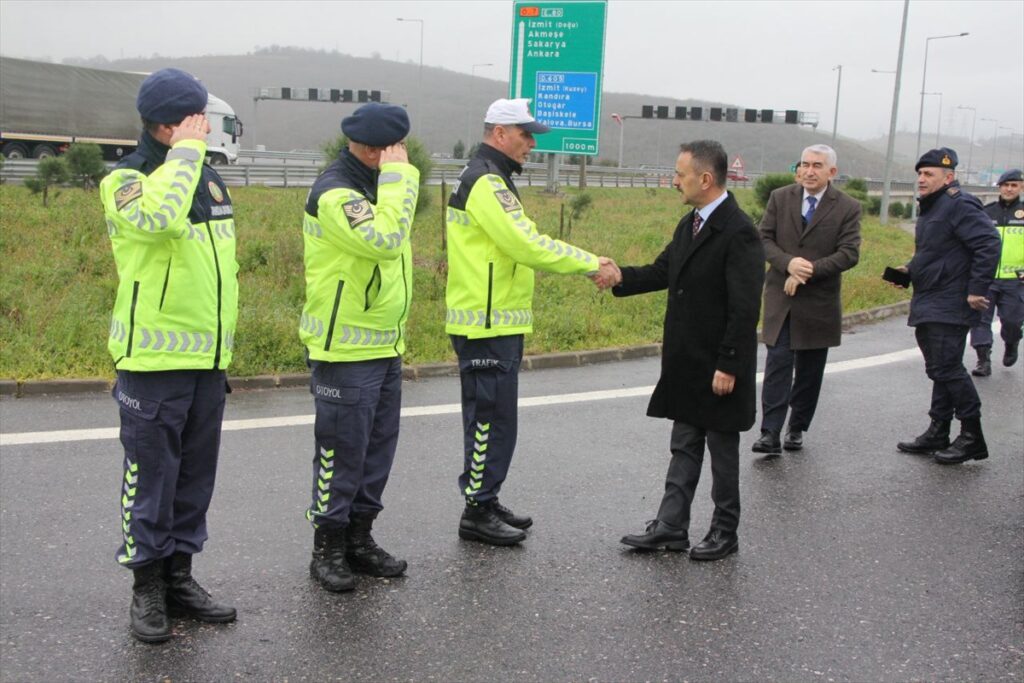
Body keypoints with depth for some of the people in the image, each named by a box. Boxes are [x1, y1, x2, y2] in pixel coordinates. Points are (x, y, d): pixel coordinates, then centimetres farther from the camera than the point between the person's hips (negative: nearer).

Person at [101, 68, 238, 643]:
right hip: (155, 358, -7)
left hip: (208, 358, 7)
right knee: (152, 475, 1)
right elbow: (157, 216, -35)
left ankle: (179, 575, 25)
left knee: (196, 475, 13)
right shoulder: (126, 179, -9)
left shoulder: (209, 178, 13)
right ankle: (147, 586, 15)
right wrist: (185, 151, -22)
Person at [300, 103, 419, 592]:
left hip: (385, 347, 9)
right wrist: (398, 175, -24)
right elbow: (385, 239, -32)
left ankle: (359, 538, 25)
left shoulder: (373, 185, 13)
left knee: (378, 447, 14)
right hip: (346, 350, -9)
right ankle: (328, 548, 13)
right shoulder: (334, 193, -19)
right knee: (341, 451, -1)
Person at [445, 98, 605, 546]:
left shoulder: (489, 180, 19)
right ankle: (477, 513, 5)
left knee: (490, 418, 16)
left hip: (496, 324, 11)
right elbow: (528, 244, -22)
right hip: (488, 326, -11)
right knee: (491, 418, -4)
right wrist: (591, 264, -16)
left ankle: (484, 501, 26)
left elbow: (522, 245, 15)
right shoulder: (485, 182, -16)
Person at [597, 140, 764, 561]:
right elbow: (663, 271, 14)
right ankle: (671, 526, 22)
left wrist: (728, 366, -21)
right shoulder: (690, 224, 9)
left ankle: (725, 533, 21)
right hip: (687, 366, 8)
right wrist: (621, 277, -4)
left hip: (718, 368, -8)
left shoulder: (738, 233, -19)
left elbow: (745, 309, -21)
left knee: (722, 449, 7)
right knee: (684, 447, 14)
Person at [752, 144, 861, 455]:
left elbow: (849, 253, -9)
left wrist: (808, 270, -18)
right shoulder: (780, 198, 3)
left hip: (819, 302, 0)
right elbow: (764, 239, 0)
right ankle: (770, 434, -9)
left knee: (809, 370, 10)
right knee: (778, 363, -8)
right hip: (781, 297, 0)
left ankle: (797, 429, 23)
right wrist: (788, 263, -18)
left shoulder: (847, 207, -3)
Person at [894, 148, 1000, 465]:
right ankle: (938, 434, 20)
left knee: (947, 368, -10)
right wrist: (910, 270, 11)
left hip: (949, 306, -10)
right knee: (939, 370, 13)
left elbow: (989, 243, -22)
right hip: (928, 306, 10)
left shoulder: (960, 205, -14)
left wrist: (977, 289, -23)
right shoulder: (931, 208, 18)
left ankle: (972, 437, -1)